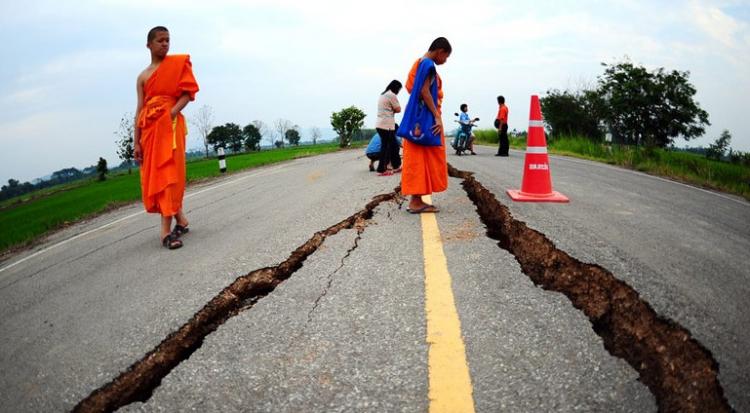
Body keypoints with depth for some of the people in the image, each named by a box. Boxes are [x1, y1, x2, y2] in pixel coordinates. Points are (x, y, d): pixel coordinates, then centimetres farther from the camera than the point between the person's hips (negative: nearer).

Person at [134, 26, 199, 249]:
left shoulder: (178, 63, 9)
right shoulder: (142, 76, 16)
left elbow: (188, 92, 0)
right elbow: (139, 109, 11)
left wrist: (173, 112, -17)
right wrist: (136, 142, 4)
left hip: (170, 123, -4)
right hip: (149, 127, 4)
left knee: (168, 172, -13)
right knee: (153, 175, 2)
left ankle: (166, 229, -17)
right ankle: (180, 219, 13)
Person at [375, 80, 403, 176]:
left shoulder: (382, 95, 20)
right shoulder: (391, 95, -10)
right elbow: (398, 109, -7)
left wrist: (390, 109, 5)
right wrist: (392, 110, 10)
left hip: (380, 124, 9)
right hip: (386, 125, -9)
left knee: (393, 145, 16)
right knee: (386, 147, -4)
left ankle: (396, 166, 24)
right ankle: (382, 170, -2)